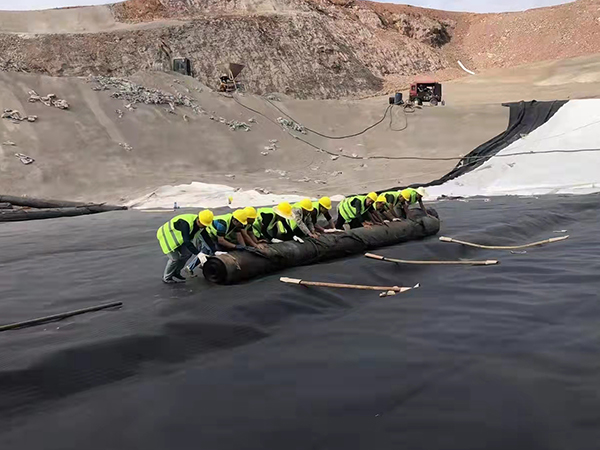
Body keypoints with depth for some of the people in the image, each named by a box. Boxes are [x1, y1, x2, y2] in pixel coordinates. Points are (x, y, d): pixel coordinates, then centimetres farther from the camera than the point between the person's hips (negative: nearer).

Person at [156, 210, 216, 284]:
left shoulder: (202, 224, -12)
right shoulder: (185, 223, -38)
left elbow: (207, 238, -5)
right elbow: (186, 242, -41)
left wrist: (215, 251, -12)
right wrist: (198, 253, -42)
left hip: (177, 237, 8)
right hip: (166, 235, -8)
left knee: (187, 253, -1)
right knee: (175, 258, -14)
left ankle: (176, 274, 16)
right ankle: (166, 277, 7)